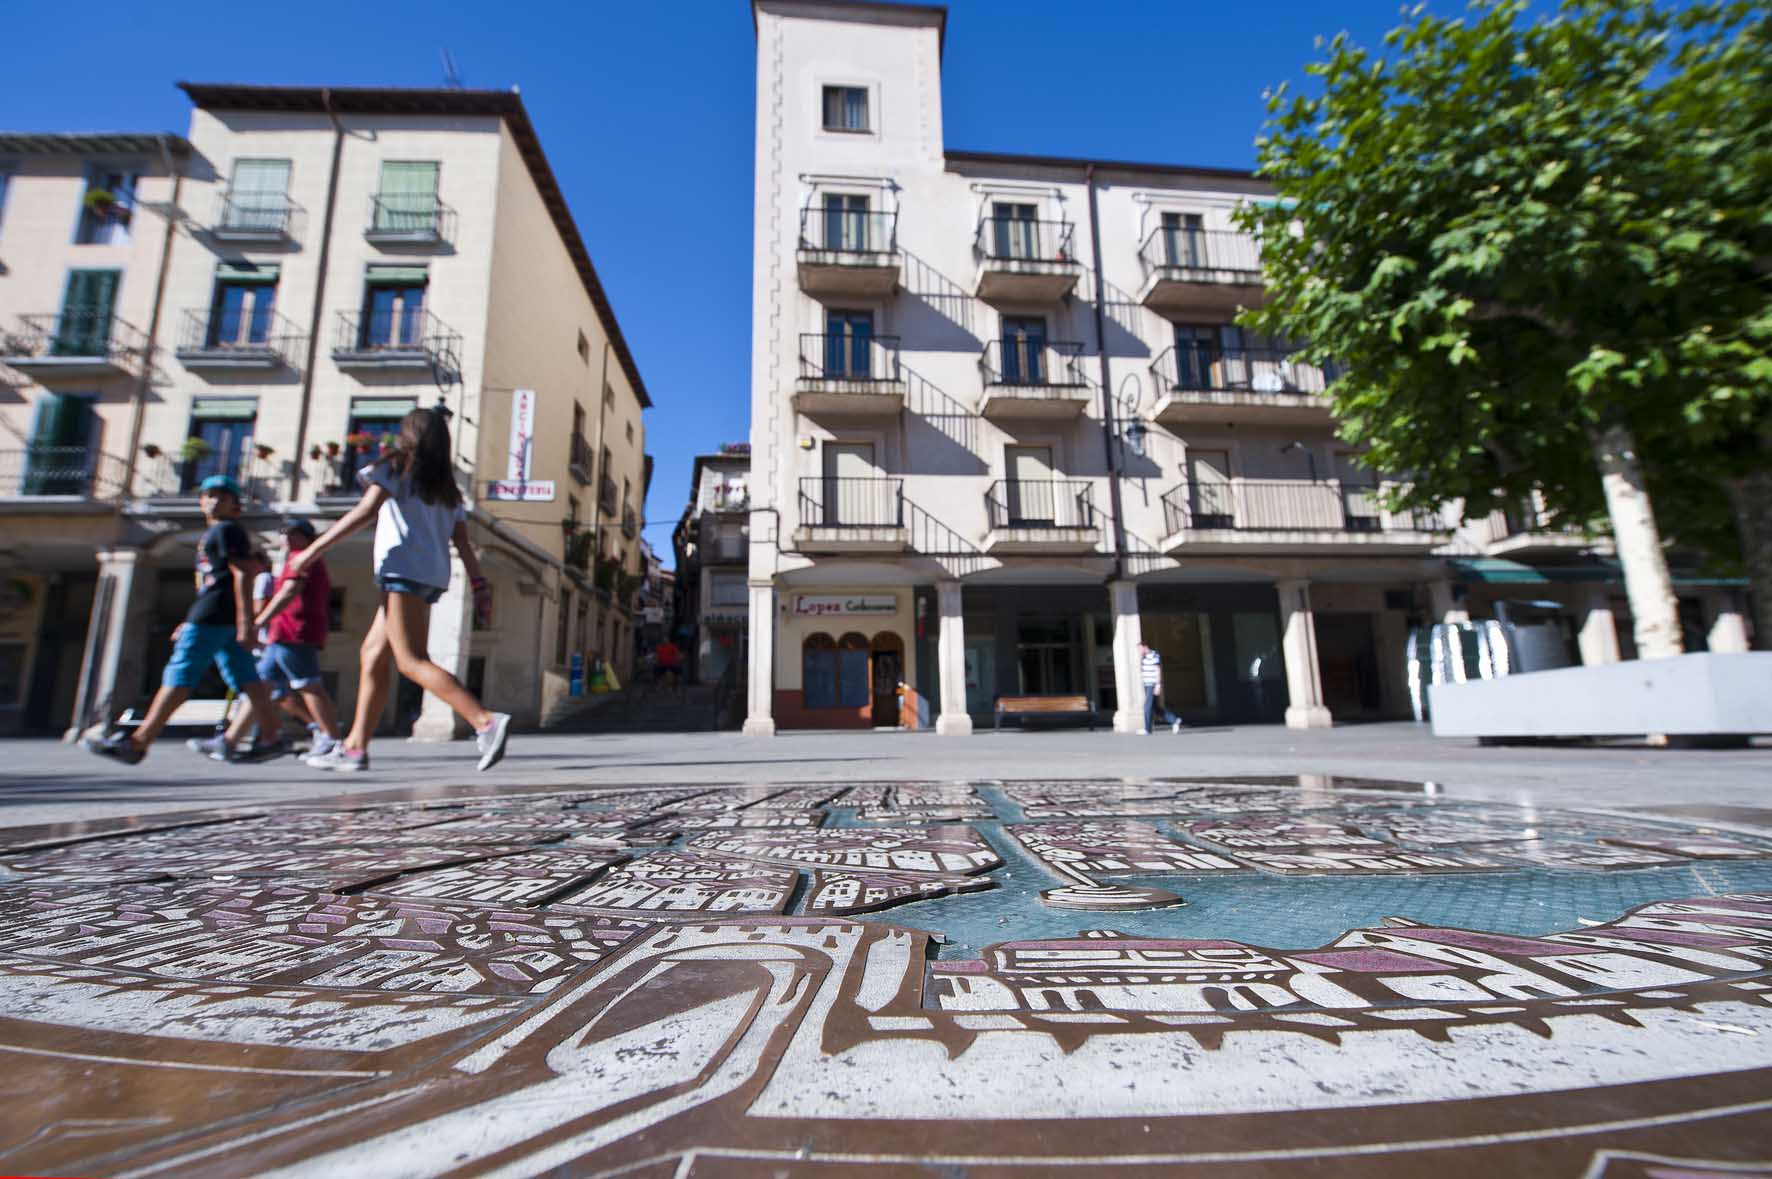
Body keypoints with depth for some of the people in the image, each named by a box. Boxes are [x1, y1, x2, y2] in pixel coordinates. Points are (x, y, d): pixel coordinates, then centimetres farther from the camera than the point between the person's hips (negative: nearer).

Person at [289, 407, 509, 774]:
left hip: (404, 568, -8)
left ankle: (486, 722, -29)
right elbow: (462, 540, 14)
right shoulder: (447, 485, 22)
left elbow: (365, 511, -9)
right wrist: (479, 585, 8)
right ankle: (355, 746, 16)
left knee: (412, 661, -14)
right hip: (434, 575, 8)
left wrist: (312, 550, -7)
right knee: (374, 653, 14)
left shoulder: (396, 466, 4)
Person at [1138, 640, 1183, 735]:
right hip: (1147, 686, 9)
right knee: (1155, 708, 10)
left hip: (1154, 686, -9)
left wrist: (1158, 685, -21)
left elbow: (1158, 671, -16)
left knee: (1148, 707, -10)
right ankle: (1174, 720, 19)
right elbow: (1140, 670, 13)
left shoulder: (1154, 656, -12)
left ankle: (1147, 729, -7)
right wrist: (1140, 657, 4)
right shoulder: (1145, 658, 15)